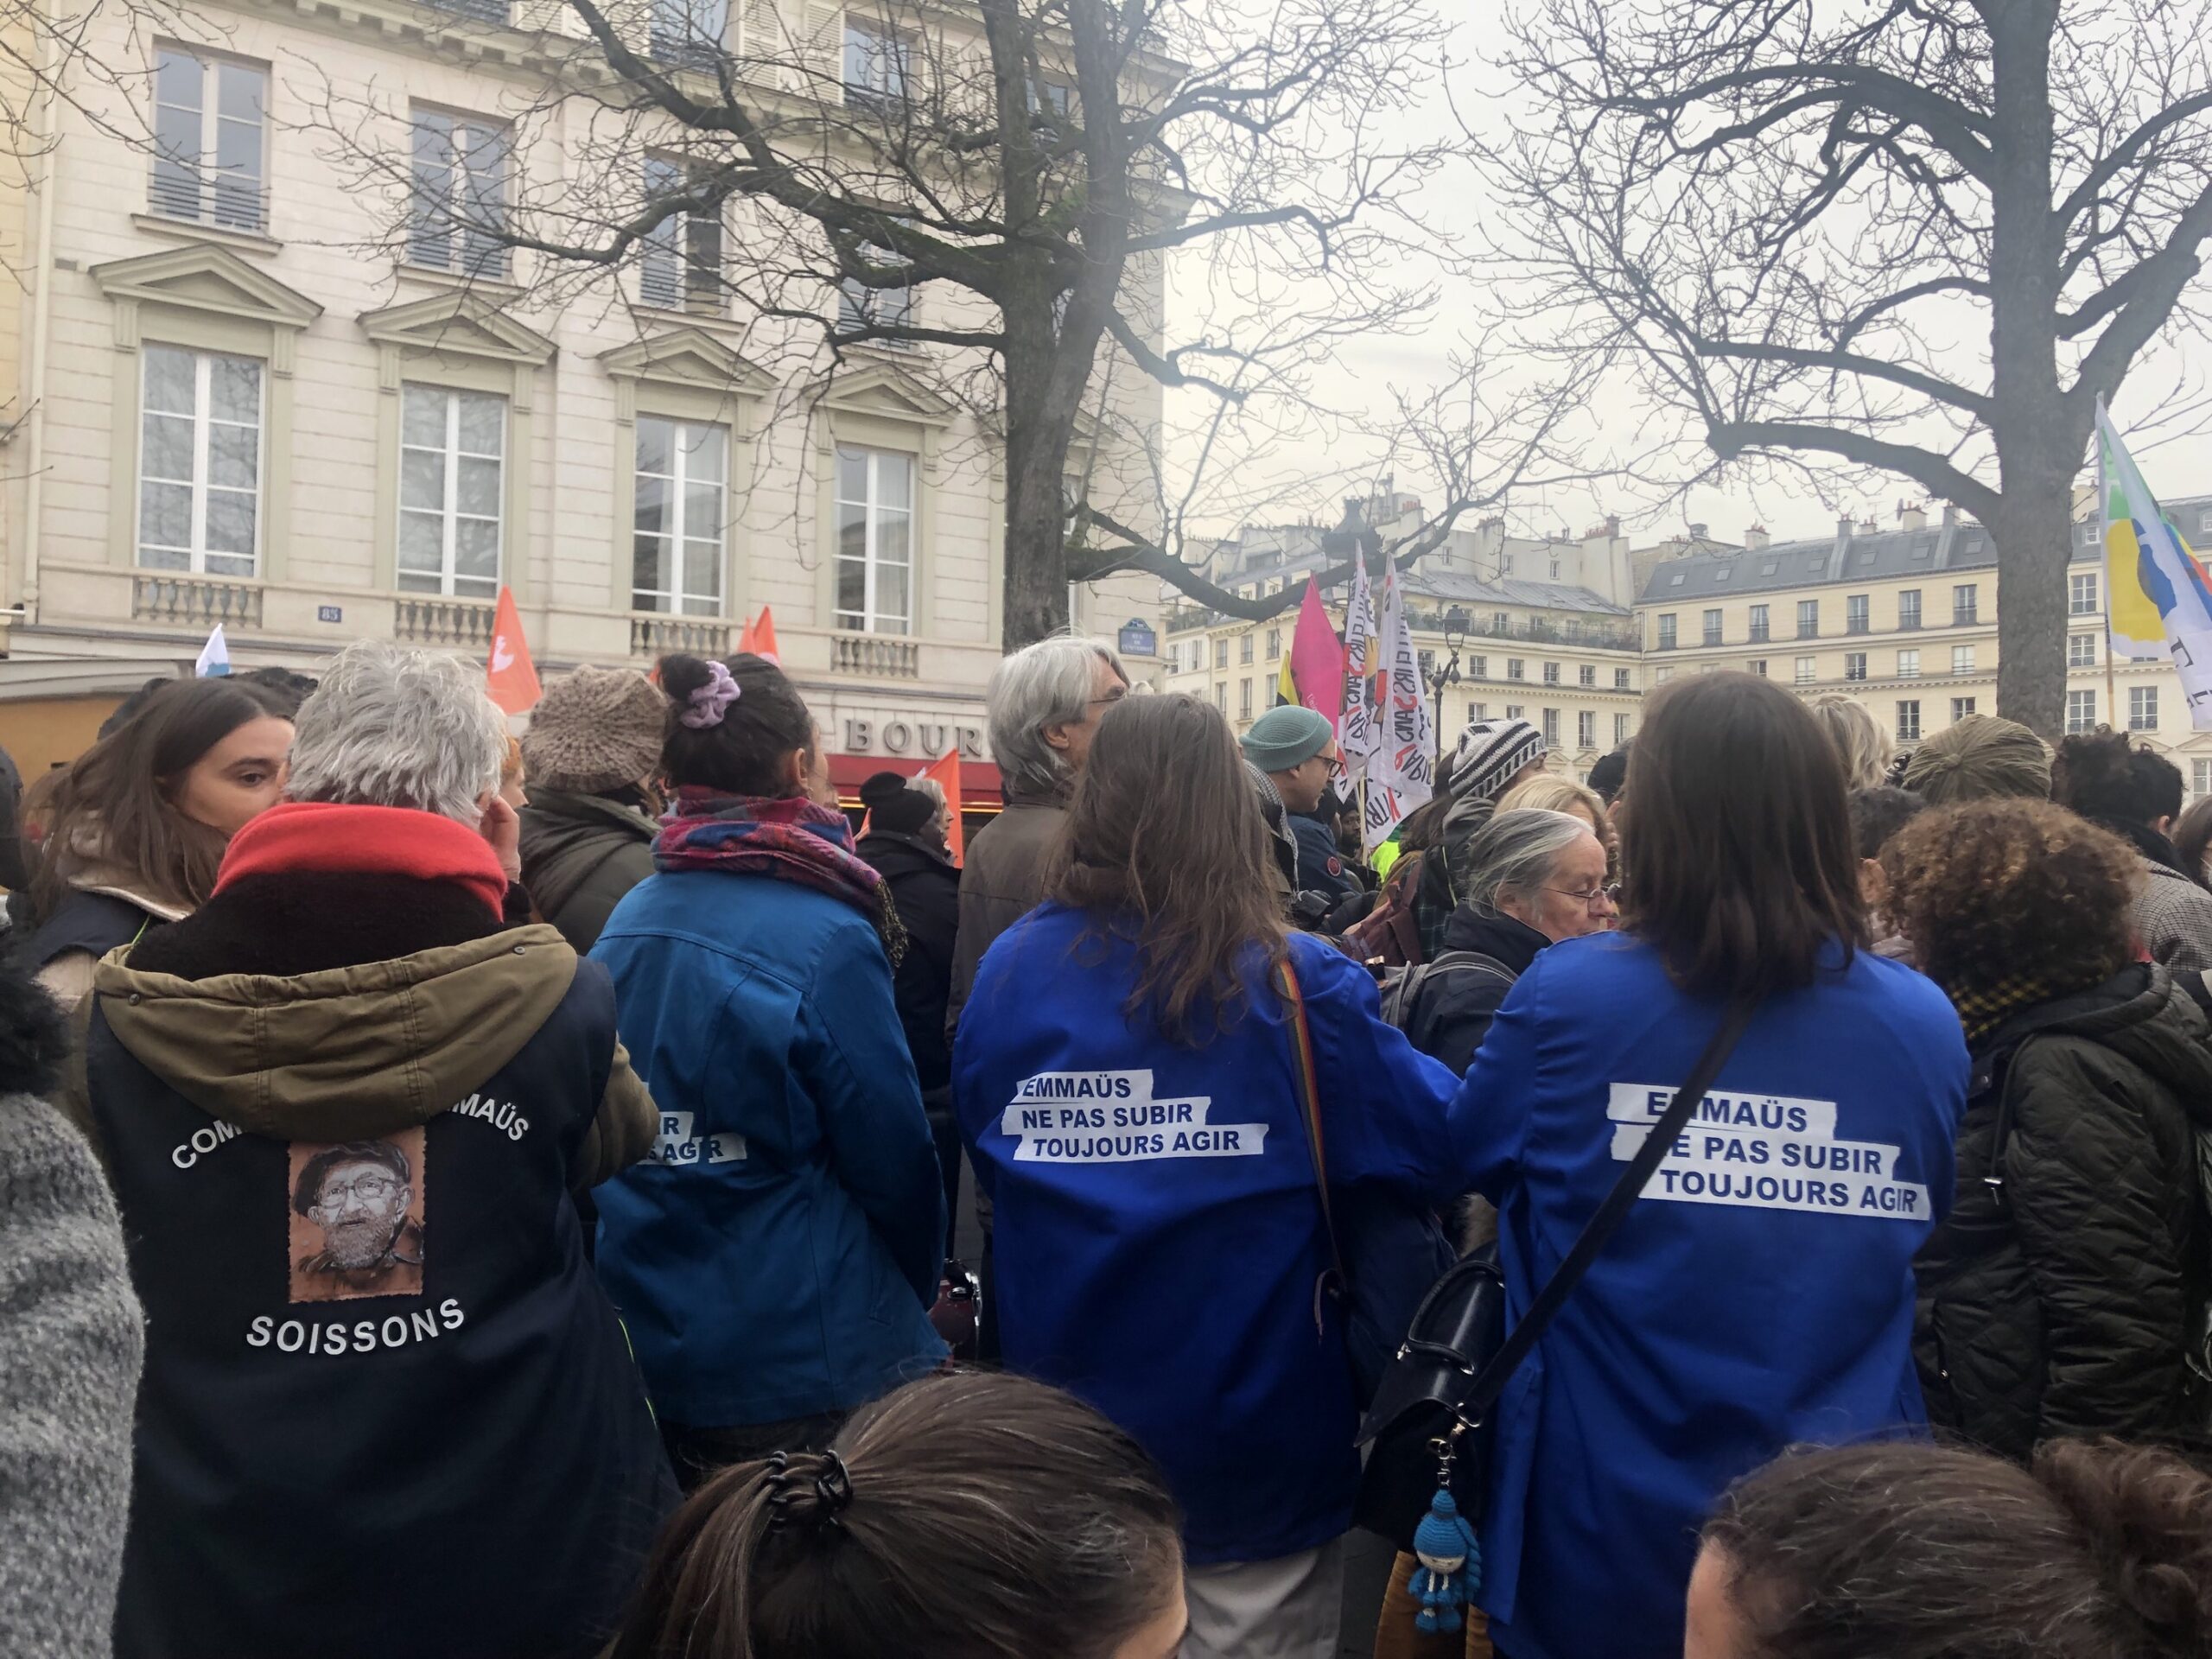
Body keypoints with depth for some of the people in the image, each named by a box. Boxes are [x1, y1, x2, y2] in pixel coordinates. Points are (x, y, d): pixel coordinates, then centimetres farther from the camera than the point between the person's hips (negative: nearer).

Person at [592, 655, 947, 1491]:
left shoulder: (626, 921, -1)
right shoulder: (828, 936, -19)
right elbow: (893, 1159, -11)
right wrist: (918, 1293, 8)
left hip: (647, 1351, 6)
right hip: (809, 1372, -6)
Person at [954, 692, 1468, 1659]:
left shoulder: (1010, 970, -7)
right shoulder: (1291, 983, -17)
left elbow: (978, 1169, 5)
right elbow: (1438, 1155, -13)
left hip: (1064, 1439, 3)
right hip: (1254, 1447, -3)